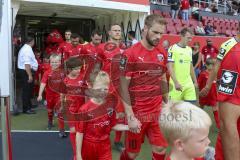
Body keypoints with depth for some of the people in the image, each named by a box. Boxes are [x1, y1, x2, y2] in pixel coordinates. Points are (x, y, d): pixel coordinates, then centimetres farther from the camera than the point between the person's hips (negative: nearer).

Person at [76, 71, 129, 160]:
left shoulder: (110, 105, -7)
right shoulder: (85, 109, -19)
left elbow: (113, 125, 3)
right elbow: (80, 133, -14)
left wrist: (129, 127, -11)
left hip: (105, 146, 2)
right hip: (88, 146, -2)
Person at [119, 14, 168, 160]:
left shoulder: (162, 54, 4)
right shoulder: (131, 54, -13)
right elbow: (124, 87, -13)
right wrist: (130, 117, -17)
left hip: (158, 112, 5)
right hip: (137, 114, -4)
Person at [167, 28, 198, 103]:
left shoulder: (189, 49, 13)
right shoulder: (173, 48, -8)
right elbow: (170, 67, -14)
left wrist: (195, 81, 18)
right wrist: (176, 82, -21)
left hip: (189, 84, 6)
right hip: (177, 84, -6)